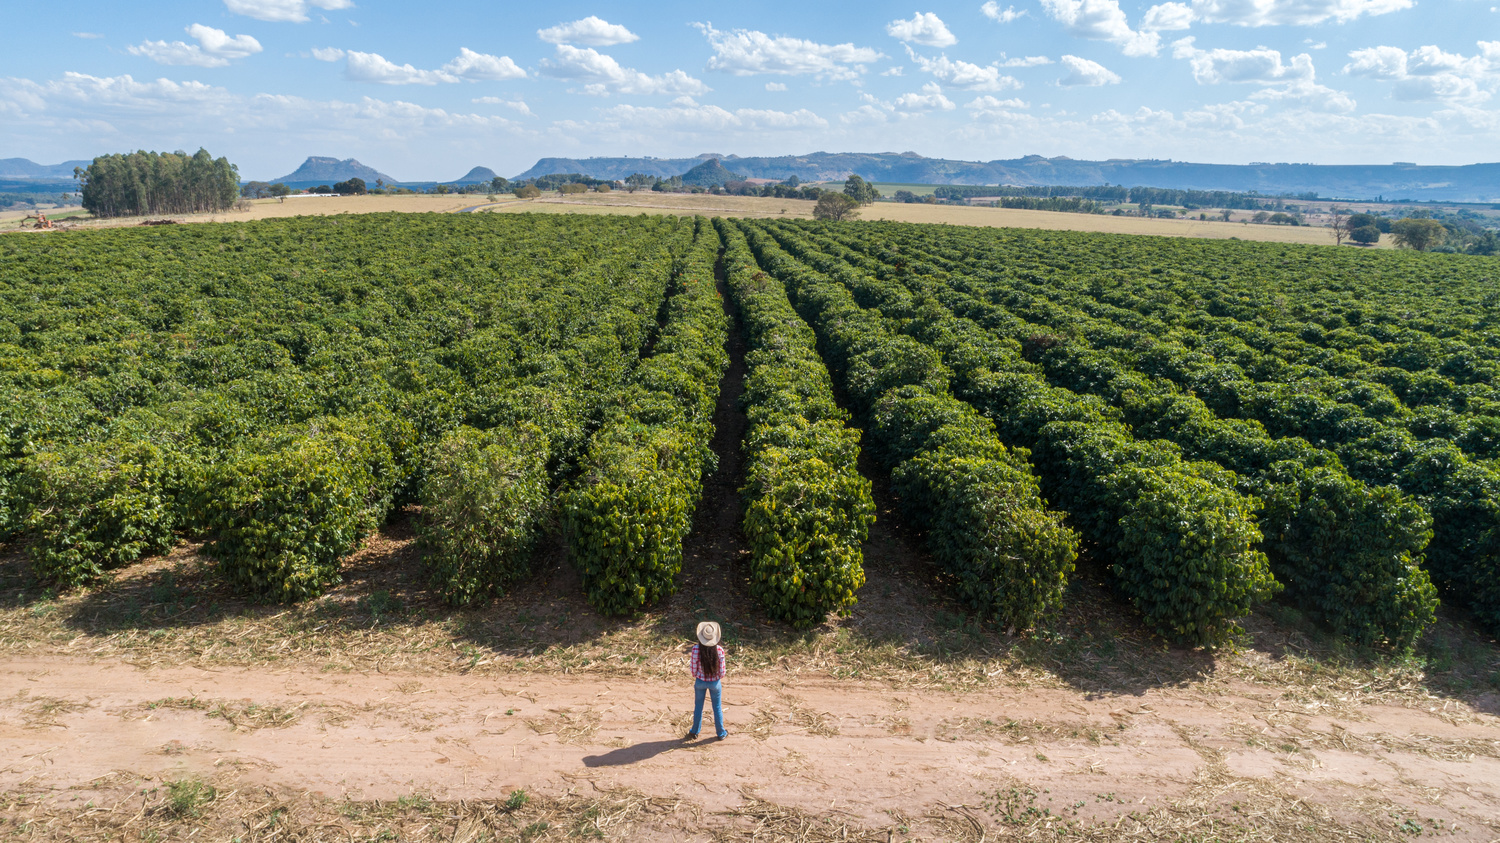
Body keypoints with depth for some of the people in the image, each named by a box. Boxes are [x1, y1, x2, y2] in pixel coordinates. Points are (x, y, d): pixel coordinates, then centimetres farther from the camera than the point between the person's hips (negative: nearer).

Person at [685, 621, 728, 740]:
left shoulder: (696, 649, -23)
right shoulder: (719, 650, -22)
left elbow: (693, 669, -13)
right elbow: (722, 671, -13)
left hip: (700, 682, 0)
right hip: (715, 682, 0)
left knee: (698, 707, 22)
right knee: (717, 708, 21)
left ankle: (695, 732, 39)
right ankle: (721, 733, 36)